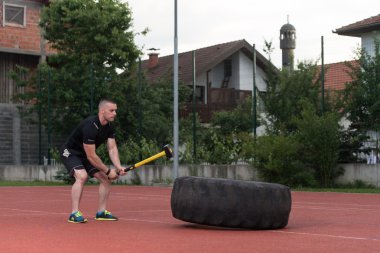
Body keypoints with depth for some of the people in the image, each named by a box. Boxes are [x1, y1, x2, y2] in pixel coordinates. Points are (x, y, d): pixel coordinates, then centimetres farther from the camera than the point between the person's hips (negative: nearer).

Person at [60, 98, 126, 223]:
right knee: (82, 176, -32)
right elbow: (91, 156, -30)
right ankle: (74, 213, -30)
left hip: (85, 156, 9)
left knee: (106, 179, 4)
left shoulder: (109, 127, -5)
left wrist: (118, 167, -24)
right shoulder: (90, 126, -33)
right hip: (70, 152, -9)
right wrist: (108, 171, -24)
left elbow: (112, 148, -7)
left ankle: (101, 212, 12)